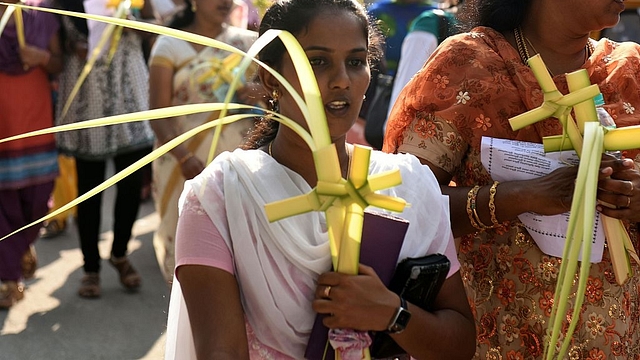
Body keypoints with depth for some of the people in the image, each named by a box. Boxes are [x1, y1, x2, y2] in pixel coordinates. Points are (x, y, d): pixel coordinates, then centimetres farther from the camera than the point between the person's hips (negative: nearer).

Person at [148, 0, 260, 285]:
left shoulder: (248, 41, 9)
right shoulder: (170, 45, 2)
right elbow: (159, 111, -5)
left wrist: (263, 91, -16)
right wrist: (184, 157, -19)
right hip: (186, 163, -1)